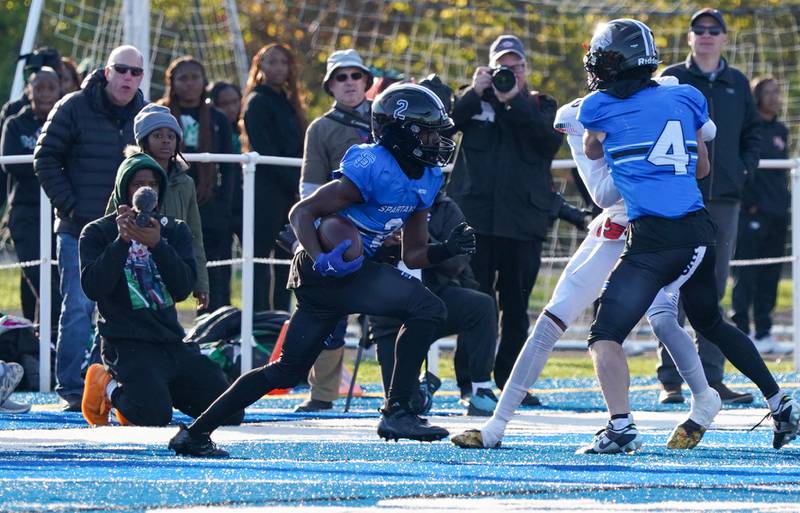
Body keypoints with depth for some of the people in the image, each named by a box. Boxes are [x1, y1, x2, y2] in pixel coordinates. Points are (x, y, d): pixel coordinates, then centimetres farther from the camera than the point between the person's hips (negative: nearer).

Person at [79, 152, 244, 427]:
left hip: (171, 342, 5)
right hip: (127, 344, -5)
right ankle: (111, 389, 3)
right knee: (155, 415, -30)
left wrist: (157, 244, -18)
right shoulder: (97, 233, 2)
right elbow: (94, 288, -14)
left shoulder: (175, 230, 12)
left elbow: (183, 288, -4)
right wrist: (122, 240, -20)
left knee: (231, 413, -1)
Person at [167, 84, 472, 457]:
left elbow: (413, 256, 14)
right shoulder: (373, 168, -18)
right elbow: (302, 212, -18)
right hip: (328, 269, -10)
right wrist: (321, 259, -31)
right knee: (426, 307, -19)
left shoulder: (427, 180, 10)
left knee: (288, 370, 15)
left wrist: (448, 249, -4)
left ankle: (194, 433, 21)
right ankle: (397, 412, -17)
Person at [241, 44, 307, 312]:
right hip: (267, 191, -8)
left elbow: (297, 149, 16)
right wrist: (296, 184, -14)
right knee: (261, 260, -8)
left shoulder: (287, 103, 20)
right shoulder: (258, 102, -4)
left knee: (285, 261, 8)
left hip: (288, 194, 8)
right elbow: (265, 151, -12)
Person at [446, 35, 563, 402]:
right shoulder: (475, 102, 12)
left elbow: (551, 140, -7)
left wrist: (514, 103, -12)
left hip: (523, 218, 1)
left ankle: (510, 380, 13)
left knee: (516, 306, 6)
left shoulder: (540, 107, 13)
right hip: (475, 216, -1)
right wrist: (476, 92, -12)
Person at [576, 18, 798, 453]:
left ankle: (620, 426, -23)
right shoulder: (686, 98, 12)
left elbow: (592, 152, 22)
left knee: (606, 334, -4)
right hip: (700, 231, 6)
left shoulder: (600, 106, -1)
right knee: (711, 323, 26)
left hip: (653, 236, -6)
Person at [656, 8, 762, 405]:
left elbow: (752, 133, 21)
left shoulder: (737, 84, 14)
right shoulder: (670, 80, 3)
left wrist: (744, 168, 6)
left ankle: (711, 379, 8)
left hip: (724, 200, 4)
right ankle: (670, 381, -5)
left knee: (714, 292, 6)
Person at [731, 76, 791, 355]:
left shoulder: (780, 131, 15)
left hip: (777, 214, 7)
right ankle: (742, 333, -4)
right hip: (751, 213, -7)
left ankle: (764, 334, 14)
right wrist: (749, 204, -14)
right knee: (746, 276, -6)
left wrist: (784, 202, 12)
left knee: (770, 277, 9)